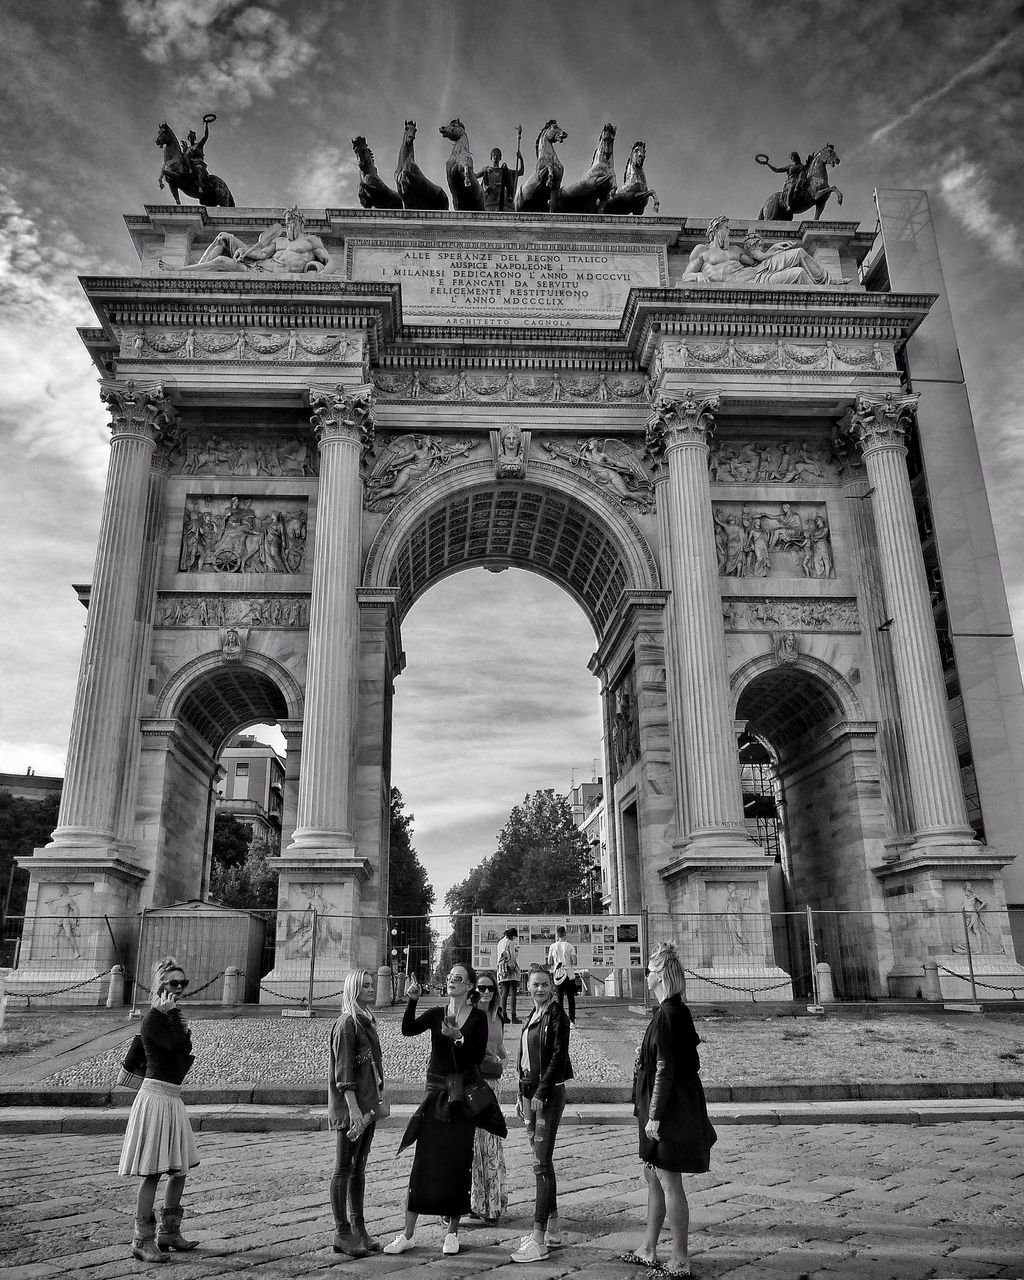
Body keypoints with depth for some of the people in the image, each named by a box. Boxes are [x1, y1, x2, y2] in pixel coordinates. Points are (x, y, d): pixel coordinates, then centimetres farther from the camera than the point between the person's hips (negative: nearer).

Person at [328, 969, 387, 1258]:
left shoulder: (367, 1021, 13)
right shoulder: (346, 1023, -14)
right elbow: (343, 1070, -19)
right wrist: (353, 1108, -23)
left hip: (368, 1103, 9)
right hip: (350, 1104, -8)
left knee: (359, 1166, 13)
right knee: (344, 1167, 0)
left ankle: (358, 1227, 21)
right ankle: (342, 1233, 7)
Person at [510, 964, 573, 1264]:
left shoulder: (557, 1015, -10)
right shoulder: (533, 1016, 14)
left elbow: (558, 1056, -16)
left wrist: (541, 1093, -20)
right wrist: (522, 1096, 16)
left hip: (549, 1093, -8)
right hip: (530, 1092, 9)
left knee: (541, 1163, -8)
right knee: (542, 1162, 14)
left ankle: (538, 1240, -4)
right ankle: (552, 1231, 24)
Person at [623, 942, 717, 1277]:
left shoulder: (668, 1015, -20)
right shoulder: (675, 1011, 9)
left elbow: (665, 1070, -22)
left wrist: (654, 1116, -19)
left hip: (669, 1110, -10)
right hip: (668, 1108, 10)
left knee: (668, 1181, 0)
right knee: (653, 1175, 18)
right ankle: (648, 1251, 29)